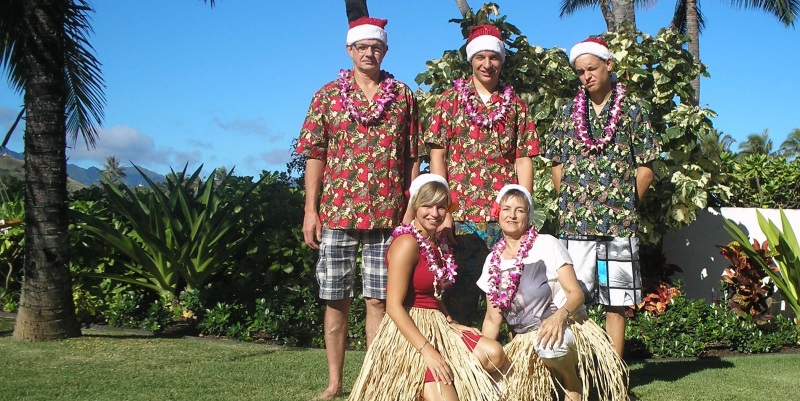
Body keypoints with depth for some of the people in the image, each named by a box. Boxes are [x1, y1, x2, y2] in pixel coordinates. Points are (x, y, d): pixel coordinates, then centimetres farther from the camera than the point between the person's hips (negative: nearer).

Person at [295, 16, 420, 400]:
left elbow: (412, 157, 10)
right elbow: (314, 154, 5)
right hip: (337, 211, 0)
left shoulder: (403, 95, 9)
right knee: (336, 299, 5)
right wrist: (310, 209, -2)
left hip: (388, 213, 0)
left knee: (378, 299, 1)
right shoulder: (328, 94, 8)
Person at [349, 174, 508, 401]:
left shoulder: (438, 243, 12)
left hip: (437, 327, 8)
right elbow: (394, 306, -20)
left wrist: (451, 323, 6)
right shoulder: (407, 243, -15)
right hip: (409, 332, -8)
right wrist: (427, 350, -24)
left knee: (494, 354, -12)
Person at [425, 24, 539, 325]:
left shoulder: (516, 106, 13)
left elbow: (523, 160, 8)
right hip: (460, 215, -1)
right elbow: (437, 154, 2)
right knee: (461, 293, 1)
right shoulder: (450, 100, 8)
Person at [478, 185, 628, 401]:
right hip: (524, 342, 5)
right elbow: (492, 319, 10)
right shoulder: (493, 262, 7)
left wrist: (559, 316, -32)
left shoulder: (546, 244, -6)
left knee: (547, 344, -39)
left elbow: (576, 293, -11)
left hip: (565, 327, -5)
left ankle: (574, 384, -7)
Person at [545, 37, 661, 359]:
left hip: (619, 224, -1)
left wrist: (625, 206, 1)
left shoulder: (632, 112, 7)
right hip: (574, 224, 1)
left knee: (617, 302, 3)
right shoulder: (568, 113, 12)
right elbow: (557, 166, 13)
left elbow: (645, 170, 5)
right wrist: (569, 204, 4)